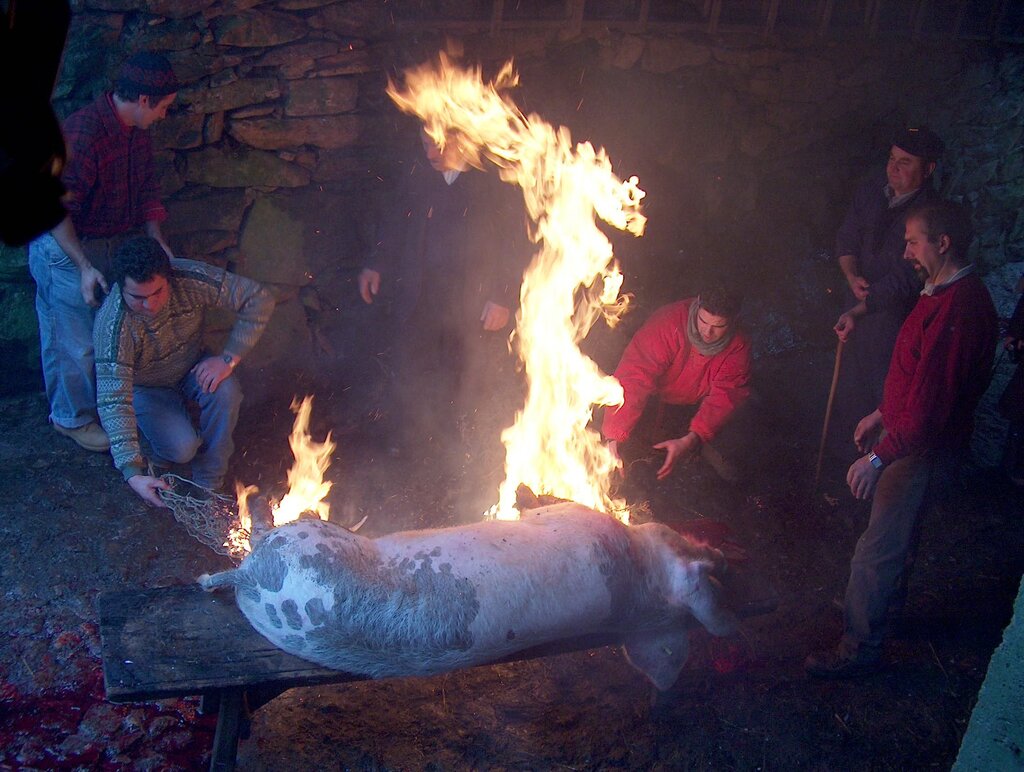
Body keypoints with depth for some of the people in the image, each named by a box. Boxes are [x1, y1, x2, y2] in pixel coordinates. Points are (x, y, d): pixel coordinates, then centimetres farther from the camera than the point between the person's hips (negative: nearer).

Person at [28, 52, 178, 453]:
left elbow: (147, 190, 12)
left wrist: (157, 240, 0)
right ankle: (73, 418, 22)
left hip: (111, 244, 8)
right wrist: (84, 267, -27)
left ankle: (103, 403, 35)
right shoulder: (82, 131, -26)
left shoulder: (137, 131, 1)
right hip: (65, 249, -8)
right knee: (76, 340, 2)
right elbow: (56, 209, -25)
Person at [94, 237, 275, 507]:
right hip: (144, 388, -2)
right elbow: (113, 400, -38)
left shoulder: (190, 279, -29)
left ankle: (208, 481, -10)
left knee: (225, 392, -29)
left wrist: (229, 358, -29)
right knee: (182, 447, -25)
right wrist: (133, 473, -45)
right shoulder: (113, 324, -35)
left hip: (192, 368, 3)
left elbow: (259, 300, -24)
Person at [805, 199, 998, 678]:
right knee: (894, 537, 24)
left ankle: (860, 647, 12)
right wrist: (882, 414, 21)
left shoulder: (958, 309, -28)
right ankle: (880, 604, 43)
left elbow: (930, 405, -29)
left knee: (877, 551, -1)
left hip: (923, 449, -10)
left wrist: (879, 457, -25)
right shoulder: (944, 293, 6)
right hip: (909, 434, 10)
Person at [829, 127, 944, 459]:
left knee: (882, 385, 5)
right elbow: (847, 236, 5)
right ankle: (845, 449, 39)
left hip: (895, 312, -6)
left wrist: (857, 311, -29)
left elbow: (905, 280, -25)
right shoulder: (872, 189, -3)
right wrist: (851, 276, -14)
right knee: (851, 377, 19)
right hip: (858, 302, 6)